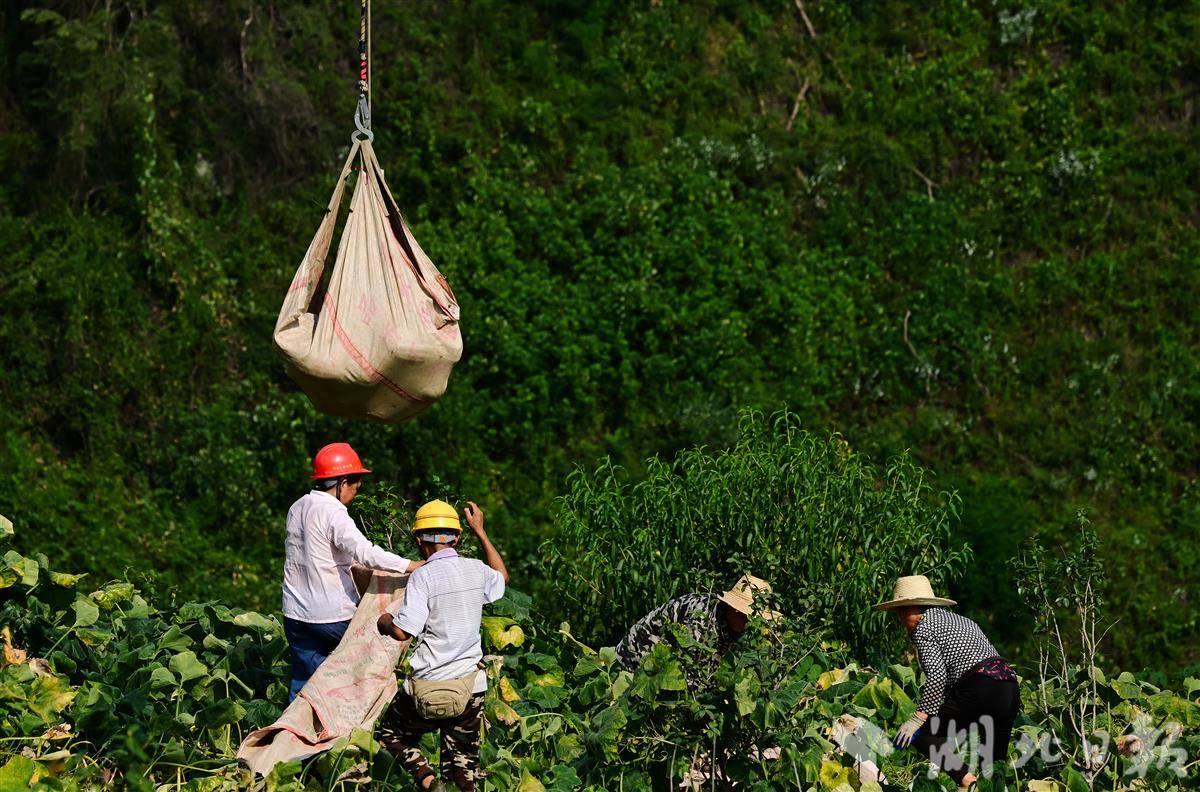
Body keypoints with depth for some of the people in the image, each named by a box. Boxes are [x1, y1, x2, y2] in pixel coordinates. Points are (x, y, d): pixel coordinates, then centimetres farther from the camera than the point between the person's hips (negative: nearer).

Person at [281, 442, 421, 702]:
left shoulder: (297, 508, 9)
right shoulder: (333, 513, -16)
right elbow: (365, 552, -28)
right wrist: (412, 566, -28)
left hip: (296, 613, 7)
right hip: (333, 617, -7)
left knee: (302, 681, 10)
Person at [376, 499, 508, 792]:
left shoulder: (423, 576, -13)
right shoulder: (477, 570, 4)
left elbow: (402, 631, -19)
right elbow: (501, 577, 30)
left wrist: (384, 621, 4)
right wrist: (480, 532, 34)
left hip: (429, 688, -5)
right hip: (471, 686, 5)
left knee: (391, 735, 15)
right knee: (463, 765, 13)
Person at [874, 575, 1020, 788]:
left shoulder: (923, 627, 2)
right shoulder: (958, 619, 28)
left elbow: (936, 677, -11)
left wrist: (918, 718, -9)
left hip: (980, 691, -9)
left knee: (921, 735, -6)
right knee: (995, 764, 13)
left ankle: (968, 781, -23)